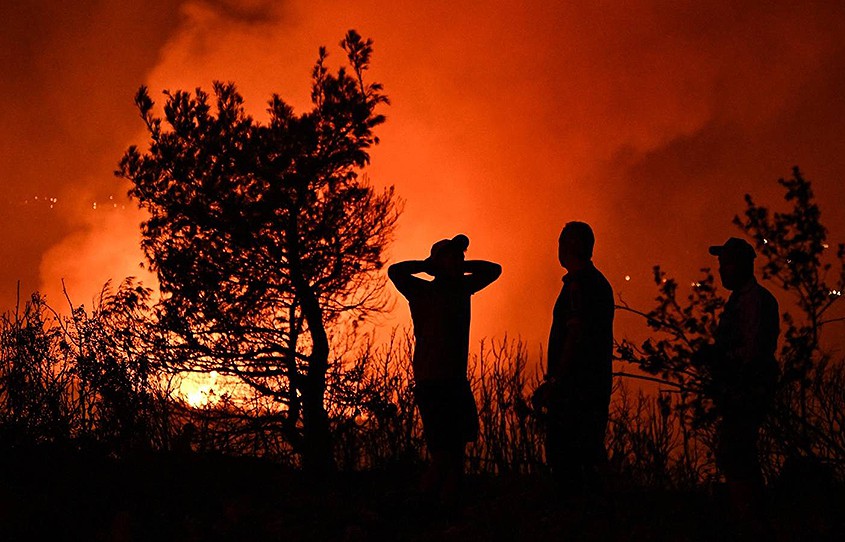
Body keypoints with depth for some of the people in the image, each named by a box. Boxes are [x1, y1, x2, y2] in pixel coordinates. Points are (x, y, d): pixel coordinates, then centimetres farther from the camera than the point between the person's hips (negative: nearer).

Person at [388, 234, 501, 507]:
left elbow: (493, 269, 27)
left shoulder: (461, 287, 14)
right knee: (443, 458, -11)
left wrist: (459, 267, 13)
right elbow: (395, 272, -23)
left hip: (457, 383, 7)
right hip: (432, 385, -7)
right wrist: (427, 265, -8)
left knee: (456, 457, 7)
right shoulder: (425, 292, -5)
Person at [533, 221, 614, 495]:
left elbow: (575, 335, -21)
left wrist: (553, 382, -21)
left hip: (575, 386, -10)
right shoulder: (600, 282, 16)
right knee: (589, 456, 15)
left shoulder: (578, 283, -14)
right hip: (598, 384, 10)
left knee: (562, 456, -7)